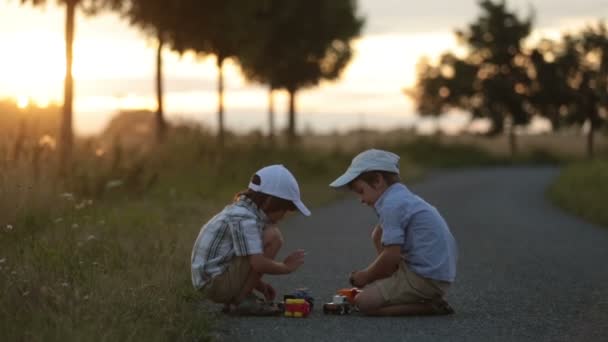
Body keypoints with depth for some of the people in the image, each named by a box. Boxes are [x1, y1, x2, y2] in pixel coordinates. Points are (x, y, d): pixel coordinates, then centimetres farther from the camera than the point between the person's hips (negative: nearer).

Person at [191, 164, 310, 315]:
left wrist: (259, 284, 14)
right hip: (216, 282, -10)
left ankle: (234, 299, 13)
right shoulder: (244, 220, -17)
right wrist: (286, 267, -9)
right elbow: (258, 264, -25)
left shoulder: (240, 210, 13)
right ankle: (241, 300, -10)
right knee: (273, 236, -16)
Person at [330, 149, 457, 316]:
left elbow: (392, 256, -18)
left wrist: (367, 276, -3)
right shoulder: (403, 197, 19)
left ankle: (431, 306, -11)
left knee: (365, 302, -13)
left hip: (426, 279, -10)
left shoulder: (391, 205, -13)